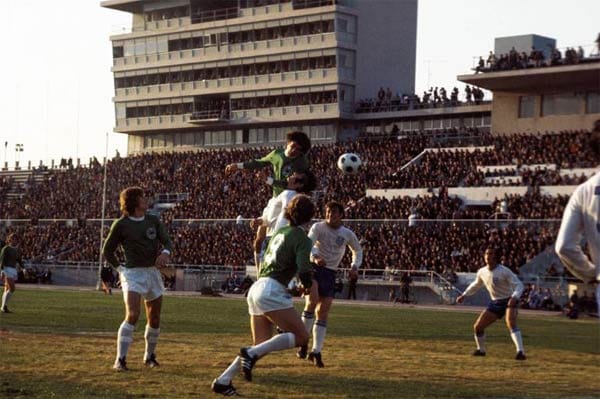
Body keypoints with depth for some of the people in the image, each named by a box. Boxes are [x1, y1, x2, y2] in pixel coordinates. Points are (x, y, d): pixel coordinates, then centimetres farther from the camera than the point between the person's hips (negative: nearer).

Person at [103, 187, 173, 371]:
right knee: (132, 315, -21)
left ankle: (150, 356, 29)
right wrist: (120, 268, -2)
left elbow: (167, 241, 0)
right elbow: (107, 251, 6)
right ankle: (120, 360, -18)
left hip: (153, 272, 5)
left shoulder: (153, 221, 8)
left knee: (154, 319, 11)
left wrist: (165, 252, -22)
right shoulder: (121, 225, -4)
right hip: (133, 273, -5)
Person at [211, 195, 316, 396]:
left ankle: (223, 381, 6)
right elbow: (304, 272, -15)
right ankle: (252, 352, -16)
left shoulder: (279, 233, 20)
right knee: (301, 337, -5)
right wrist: (308, 287, 4)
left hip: (257, 288, 9)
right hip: (272, 290, -9)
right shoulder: (302, 239, -5)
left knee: (263, 346, 12)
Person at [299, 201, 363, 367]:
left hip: (330, 273, 3)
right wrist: (315, 257, -43)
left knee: (323, 311, 0)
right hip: (313, 268, -3)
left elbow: (358, 250, 22)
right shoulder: (318, 227, -6)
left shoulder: (347, 234, 5)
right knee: (312, 302, -25)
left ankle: (316, 351, 6)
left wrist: (355, 266, 4)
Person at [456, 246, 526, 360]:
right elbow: (476, 285, 21)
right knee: (478, 326, 4)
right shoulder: (482, 272, -1)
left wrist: (514, 297, -39)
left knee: (511, 323, -33)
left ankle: (520, 352, -36)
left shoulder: (504, 271, -20)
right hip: (495, 303, 6)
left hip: (509, 301, -6)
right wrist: (464, 295, 17)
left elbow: (518, 284, -22)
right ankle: (481, 350, 29)